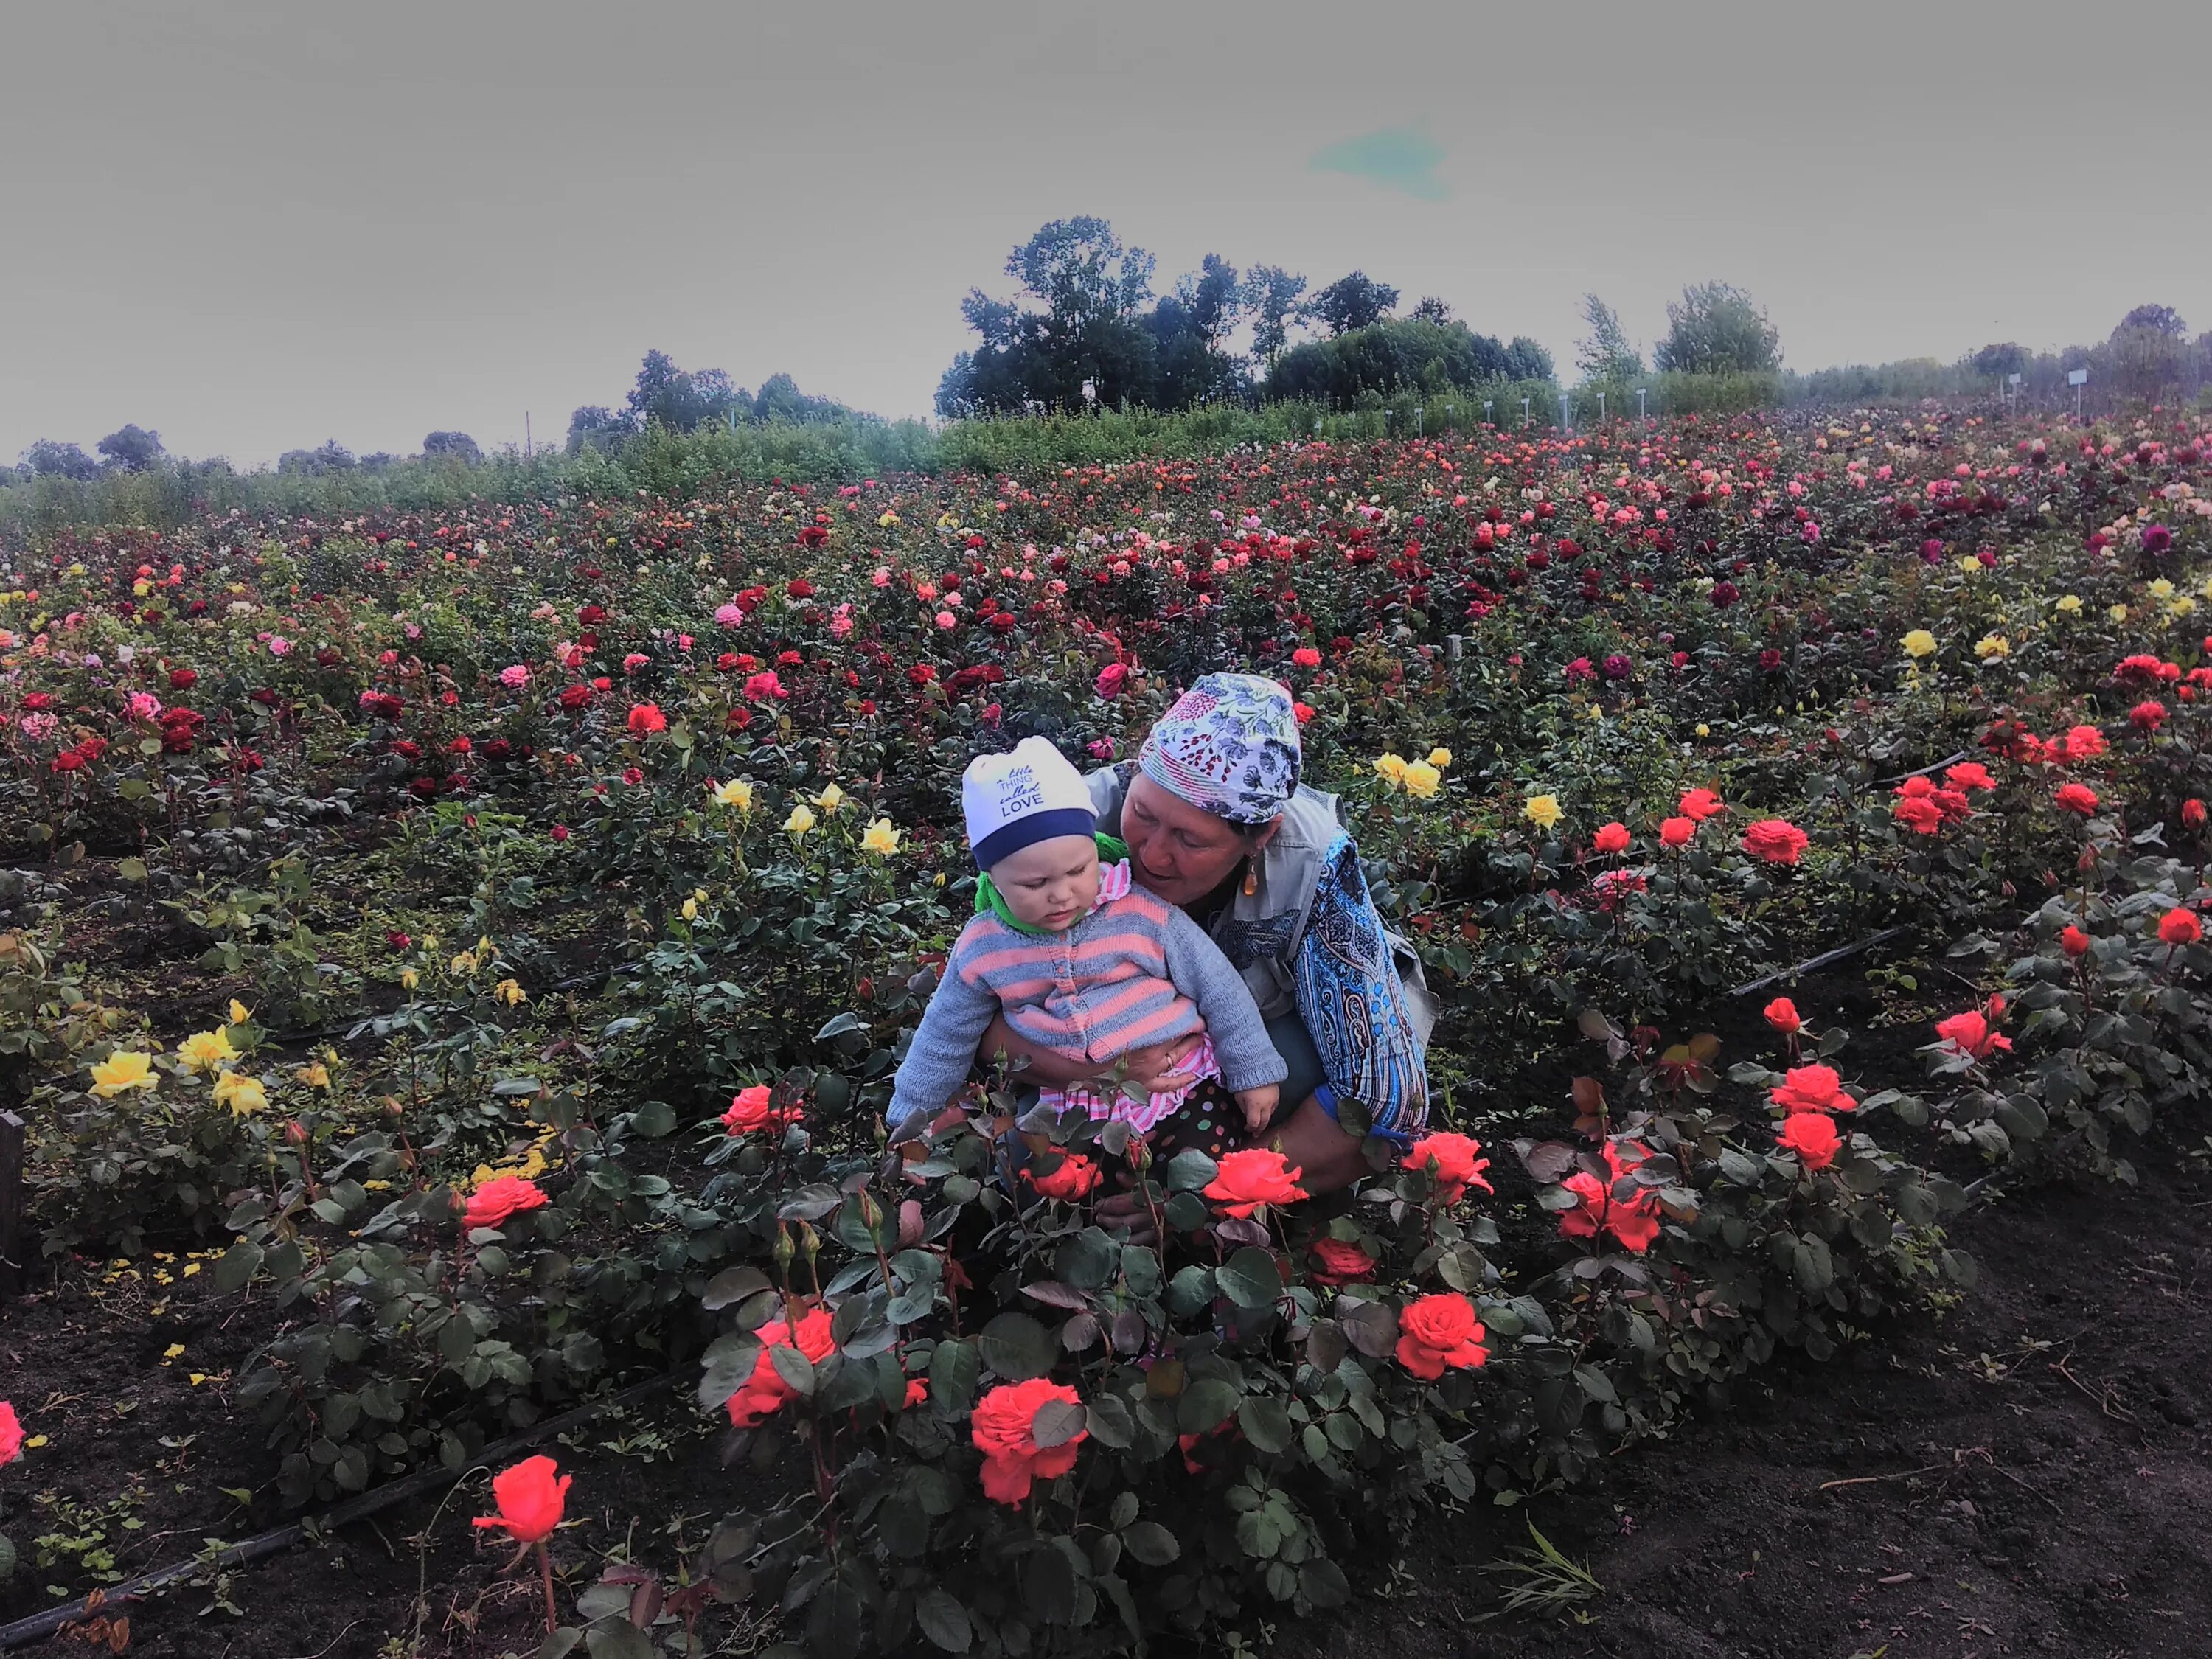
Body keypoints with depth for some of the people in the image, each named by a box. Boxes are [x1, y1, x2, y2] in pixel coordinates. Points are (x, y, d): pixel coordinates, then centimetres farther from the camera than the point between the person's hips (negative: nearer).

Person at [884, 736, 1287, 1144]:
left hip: (1184, 1082, -2)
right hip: (1072, 1107, 3)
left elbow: (1221, 992, 0)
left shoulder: (1145, 914, -11)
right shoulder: (981, 949, -3)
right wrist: (910, 1119, 18)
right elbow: (946, 1035, 13)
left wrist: (1253, 1073, 3)